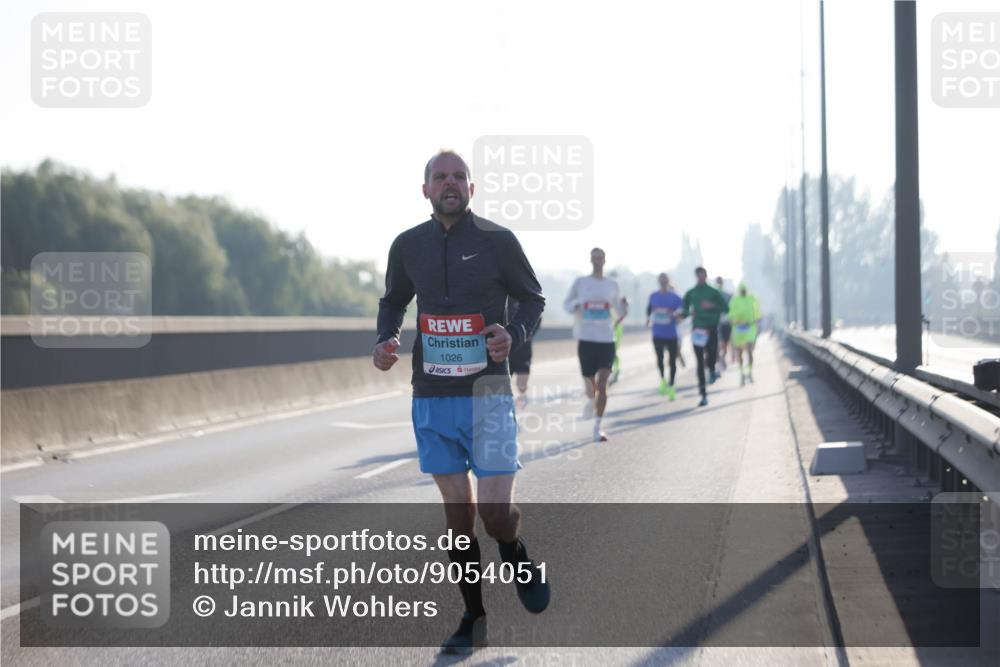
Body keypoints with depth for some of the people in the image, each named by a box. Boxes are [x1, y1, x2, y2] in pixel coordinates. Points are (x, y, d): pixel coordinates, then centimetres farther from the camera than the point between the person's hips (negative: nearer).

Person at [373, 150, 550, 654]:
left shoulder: (497, 241, -3)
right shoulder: (408, 246, 6)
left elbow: (532, 299, 6)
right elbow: (393, 301, 21)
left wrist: (515, 334, -14)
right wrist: (385, 340, 1)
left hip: (487, 392, -3)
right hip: (431, 398, 3)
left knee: (495, 513, -10)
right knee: (457, 511, 7)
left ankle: (516, 555, 26)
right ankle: (473, 618, 19)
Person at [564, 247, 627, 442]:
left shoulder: (611, 285, 9)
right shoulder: (580, 282, 5)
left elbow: (620, 311, 15)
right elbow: (567, 305, 11)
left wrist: (624, 306, -8)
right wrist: (577, 304, -11)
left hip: (607, 339, 0)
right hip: (586, 338, 0)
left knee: (602, 384, -11)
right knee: (589, 380, 7)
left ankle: (597, 428, -10)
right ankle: (591, 400, 45)